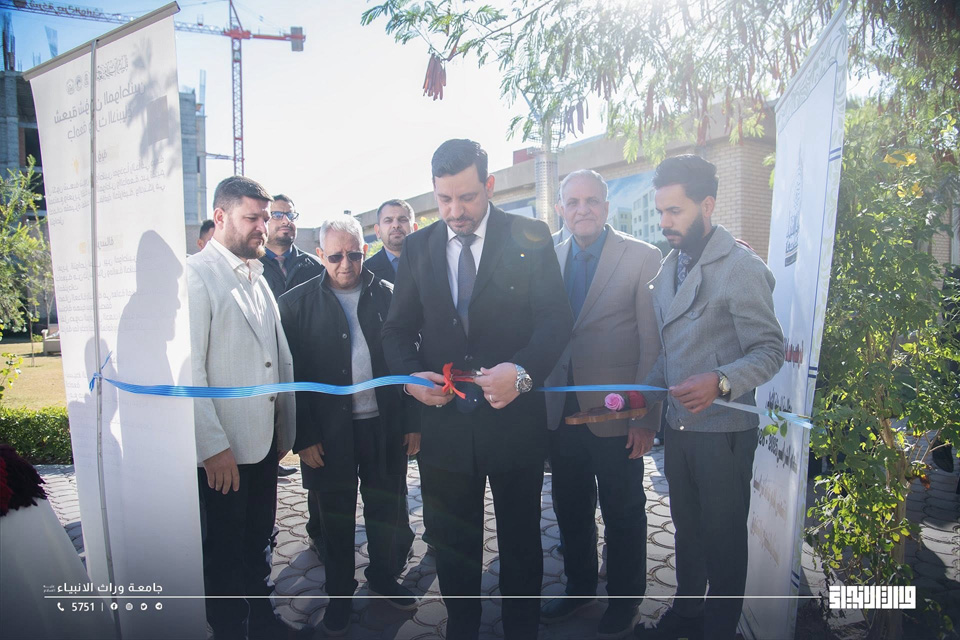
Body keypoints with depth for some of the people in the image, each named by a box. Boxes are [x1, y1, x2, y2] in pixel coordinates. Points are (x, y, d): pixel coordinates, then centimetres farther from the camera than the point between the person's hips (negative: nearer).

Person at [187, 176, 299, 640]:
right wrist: (213, 447, -19)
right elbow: (188, 368, -18)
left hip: (265, 441, 7)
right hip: (222, 451, -7)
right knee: (224, 553, 10)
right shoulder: (196, 274, -13)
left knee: (258, 542, 21)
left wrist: (286, 429, 11)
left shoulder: (257, 278, 12)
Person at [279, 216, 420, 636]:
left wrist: (413, 422, 1)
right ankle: (339, 593, 34)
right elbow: (292, 375, -4)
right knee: (336, 518, 13)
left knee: (385, 508, 16)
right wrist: (303, 437, -7)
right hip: (330, 432, -1)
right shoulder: (297, 302, -4)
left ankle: (382, 576, 40)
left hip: (385, 425, 2)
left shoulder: (389, 296, 1)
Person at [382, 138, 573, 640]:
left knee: (520, 542, 16)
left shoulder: (530, 238, -4)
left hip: (514, 417, -2)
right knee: (451, 544, 18)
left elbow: (556, 317, -11)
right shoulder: (418, 248, 6)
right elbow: (397, 328, 8)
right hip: (444, 421, 3)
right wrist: (410, 376, -12)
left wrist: (523, 371, -29)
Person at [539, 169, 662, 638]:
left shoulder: (642, 258, -7)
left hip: (614, 417, -4)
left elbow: (653, 344, -9)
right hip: (560, 413, 4)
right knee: (570, 510, 19)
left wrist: (645, 417, -12)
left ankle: (624, 600, 34)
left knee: (623, 514, 12)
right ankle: (579, 586, 40)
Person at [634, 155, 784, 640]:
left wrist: (721, 382, -32)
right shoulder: (670, 265, 9)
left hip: (723, 429, -7)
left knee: (723, 537, 10)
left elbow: (770, 350, -16)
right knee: (686, 527, 21)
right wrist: (644, 397, 8)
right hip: (678, 425, 7)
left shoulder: (742, 268, -15)